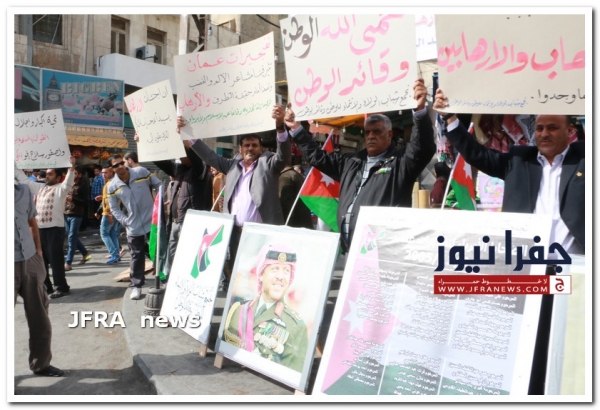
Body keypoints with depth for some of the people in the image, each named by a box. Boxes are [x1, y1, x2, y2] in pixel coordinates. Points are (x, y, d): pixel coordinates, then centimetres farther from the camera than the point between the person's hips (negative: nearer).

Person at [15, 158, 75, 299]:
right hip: (39, 228, 8)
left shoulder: (60, 188, -5)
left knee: (55, 259, -4)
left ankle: (61, 287, 5)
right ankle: (45, 286, 24)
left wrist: (71, 168, -39)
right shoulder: (39, 187, 16)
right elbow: (23, 179, 24)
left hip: (54, 229, -8)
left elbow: (68, 182, -24)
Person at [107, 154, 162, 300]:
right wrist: (125, 222, -5)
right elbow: (114, 208, 6)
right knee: (137, 257, 8)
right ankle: (136, 286, 19)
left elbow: (159, 186, 2)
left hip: (153, 221, -1)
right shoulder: (112, 186, -2)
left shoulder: (141, 172, -6)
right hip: (134, 227, 1)